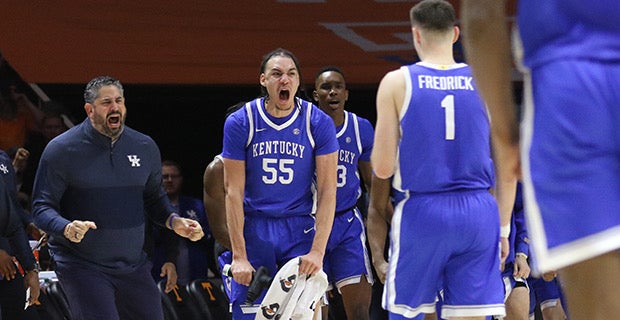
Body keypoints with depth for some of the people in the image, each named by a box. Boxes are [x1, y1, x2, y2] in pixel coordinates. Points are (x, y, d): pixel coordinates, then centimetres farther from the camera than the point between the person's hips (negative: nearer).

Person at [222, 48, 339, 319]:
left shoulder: (318, 123, -6)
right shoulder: (239, 123, -6)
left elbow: (327, 192, -7)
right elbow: (233, 192, -6)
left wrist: (317, 251, -16)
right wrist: (239, 256, -11)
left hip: (300, 228, 0)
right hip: (254, 229, 0)